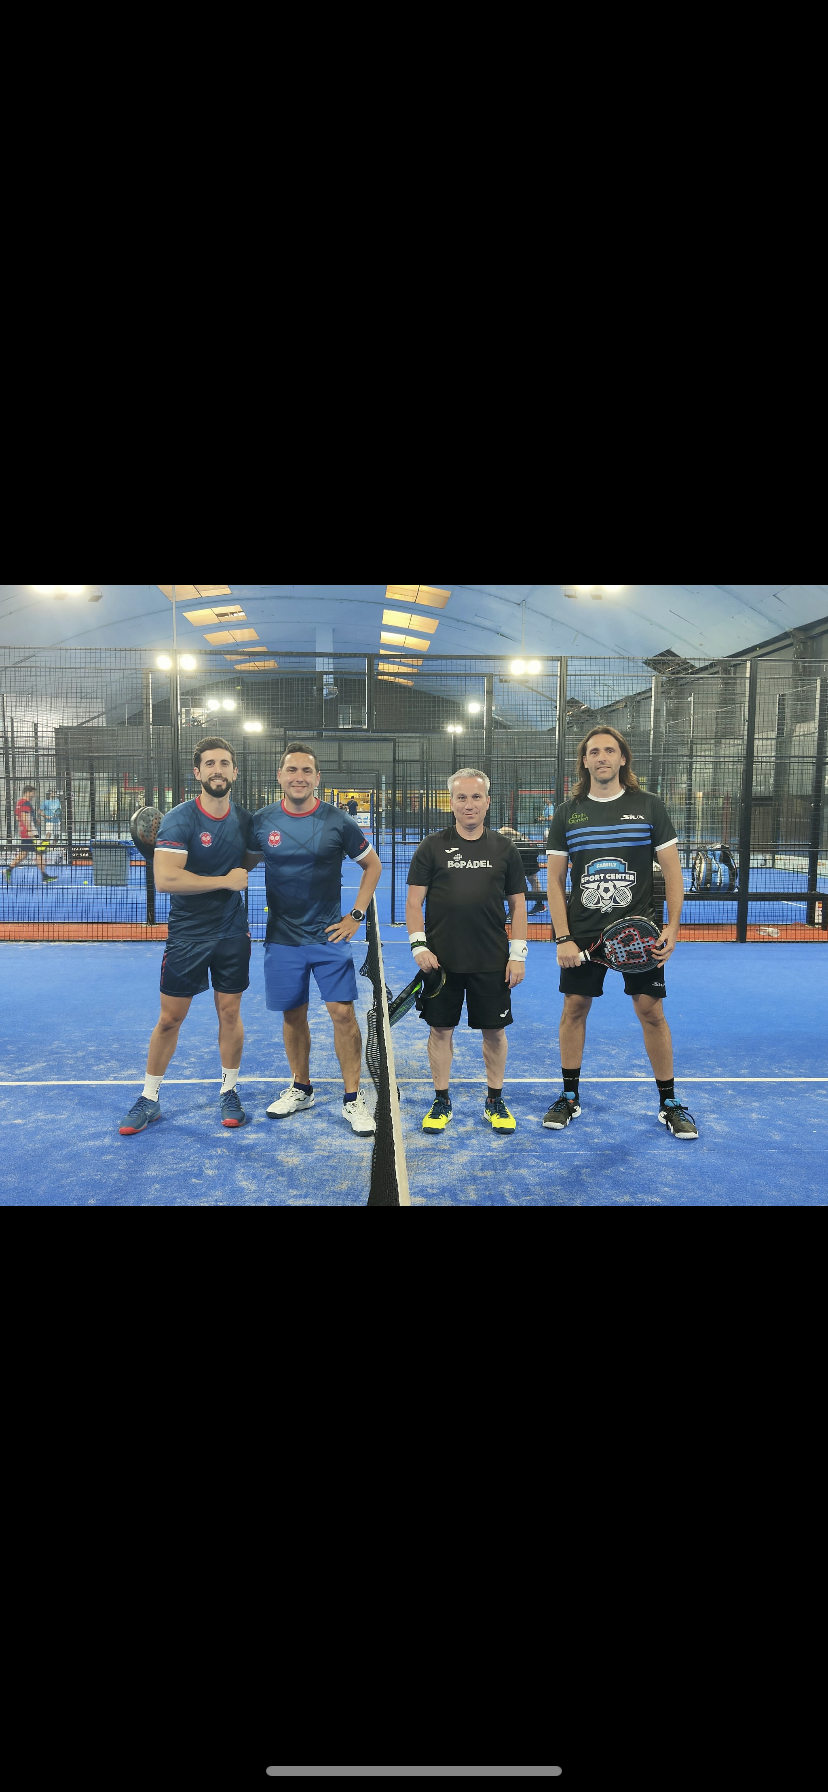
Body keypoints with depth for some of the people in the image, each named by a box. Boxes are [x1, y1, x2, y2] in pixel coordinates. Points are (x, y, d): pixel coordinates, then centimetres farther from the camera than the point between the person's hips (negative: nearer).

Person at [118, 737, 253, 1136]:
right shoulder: (179, 819, -14)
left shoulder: (245, 820, 2)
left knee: (229, 1012, 9)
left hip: (232, 934, 3)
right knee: (169, 1017, 5)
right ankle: (149, 1099, 22)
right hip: (186, 935, -3)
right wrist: (225, 880, -21)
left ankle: (229, 1092, 26)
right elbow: (165, 879, -26)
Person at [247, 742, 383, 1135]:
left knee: (342, 1012, -7)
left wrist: (356, 915, 0)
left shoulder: (338, 822, -5)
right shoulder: (261, 821, 0)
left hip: (329, 936, -2)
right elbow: (249, 862, 17)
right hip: (282, 937, 2)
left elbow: (372, 865, 5)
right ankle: (301, 1089, 29)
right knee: (292, 1015, 10)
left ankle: (353, 1099, 6)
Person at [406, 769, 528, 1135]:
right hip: (441, 960, -1)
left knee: (494, 1030, 8)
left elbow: (517, 904, 7)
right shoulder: (432, 847, 1)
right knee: (441, 1029, 7)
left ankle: (495, 1101, 25)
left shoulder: (504, 849, 5)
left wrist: (518, 954, 0)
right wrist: (419, 946, -9)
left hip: (492, 962, 1)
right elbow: (414, 901, 1)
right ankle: (441, 1101, 23)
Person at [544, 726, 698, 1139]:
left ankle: (669, 1102, 18)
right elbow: (555, 880, 3)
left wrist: (673, 928, -9)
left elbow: (672, 872, 1)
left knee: (652, 1012, 2)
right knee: (574, 1008, 6)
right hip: (582, 934, 1)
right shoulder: (567, 813, 3)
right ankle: (569, 1097, 23)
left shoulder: (649, 806, 1)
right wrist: (563, 938, -6)